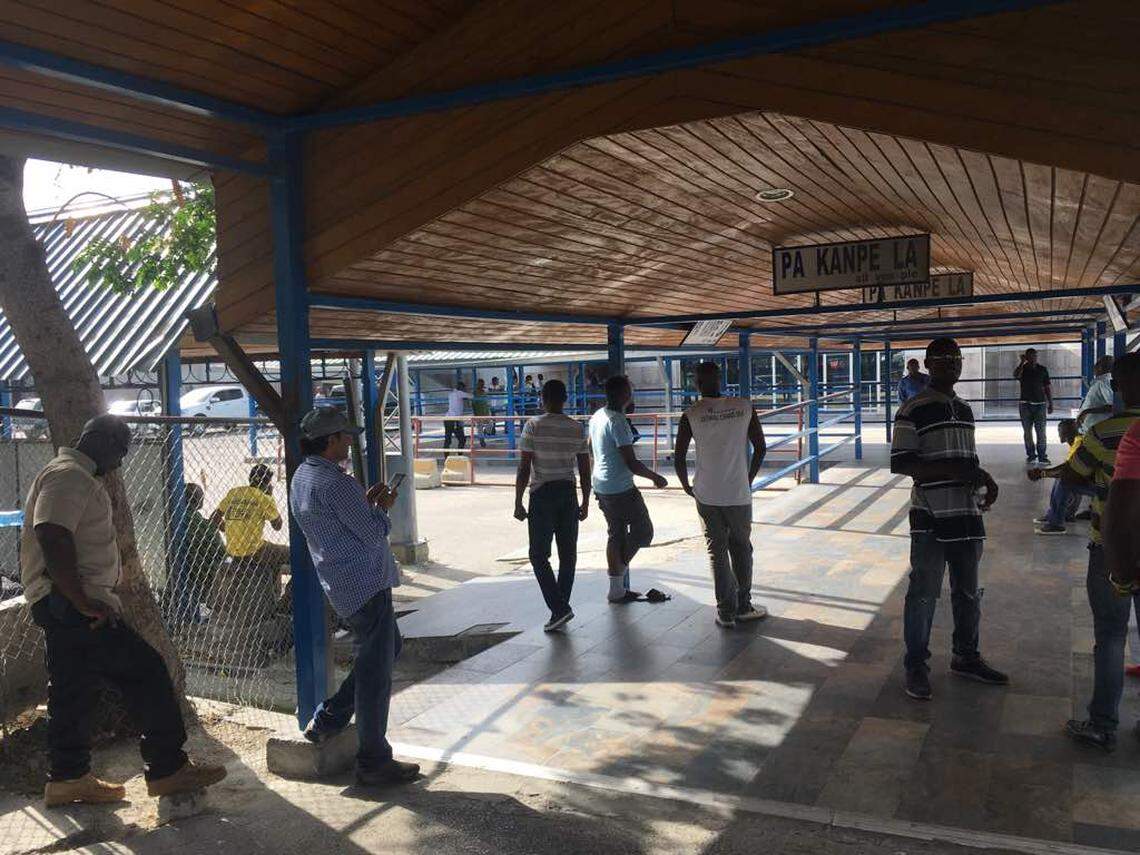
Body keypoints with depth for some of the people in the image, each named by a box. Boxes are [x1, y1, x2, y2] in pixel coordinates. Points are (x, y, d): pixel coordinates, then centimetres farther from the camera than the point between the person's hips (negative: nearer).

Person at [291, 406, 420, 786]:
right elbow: (373, 533, -18)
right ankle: (373, 762, 9)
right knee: (375, 672, -1)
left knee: (390, 646, 25)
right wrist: (382, 508, 0)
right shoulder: (335, 481, -20)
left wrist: (366, 501, 13)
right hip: (365, 583, -10)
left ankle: (328, 719, 26)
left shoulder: (301, 478, 12)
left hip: (341, 582, 10)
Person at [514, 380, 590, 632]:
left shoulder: (533, 426, -8)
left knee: (539, 555, 3)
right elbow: (585, 470, 5)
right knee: (567, 555, 11)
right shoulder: (577, 429, 3)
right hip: (568, 495, 4)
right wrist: (585, 502, 15)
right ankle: (561, 608, 18)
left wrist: (518, 502, -3)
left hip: (542, 495, -4)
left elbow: (524, 468, -10)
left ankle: (559, 607, -8)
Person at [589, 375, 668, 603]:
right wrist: (655, 477, -8)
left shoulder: (596, 417, 7)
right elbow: (631, 463, -22)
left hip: (601, 486, 9)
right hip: (621, 488, -9)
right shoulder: (618, 422, -21)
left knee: (615, 535, 15)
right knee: (643, 531, 6)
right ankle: (618, 580, 5)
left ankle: (617, 589, 19)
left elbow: (590, 449, 22)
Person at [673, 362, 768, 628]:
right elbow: (760, 448, 2)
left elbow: (678, 458, -7)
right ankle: (743, 606, 23)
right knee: (741, 547, 17)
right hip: (739, 494, 1)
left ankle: (726, 612, 10)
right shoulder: (744, 407, -1)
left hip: (707, 495, -1)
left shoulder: (691, 415, -6)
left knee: (717, 551, 8)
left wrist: (687, 486, 9)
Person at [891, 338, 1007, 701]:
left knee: (968, 591, 17)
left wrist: (984, 478, 4)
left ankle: (966, 657, 33)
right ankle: (916, 666, 12)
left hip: (967, 514, 7)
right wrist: (951, 470, -22)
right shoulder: (914, 410, -9)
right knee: (924, 593, 0)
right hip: (931, 518, -7)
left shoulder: (964, 409, 14)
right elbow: (899, 463, -15)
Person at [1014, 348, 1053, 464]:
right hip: (1025, 404, 0)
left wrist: (1050, 403, 7)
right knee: (1027, 431, 3)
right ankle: (1031, 455, 10)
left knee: (1041, 431, -5)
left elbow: (1048, 387, 11)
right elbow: (1015, 376, -20)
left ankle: (1042, 456, -3)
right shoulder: (1022, 369, 4)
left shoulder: (1042, 370, 9)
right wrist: (1022, 362, -19)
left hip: (1040, 403, 0)